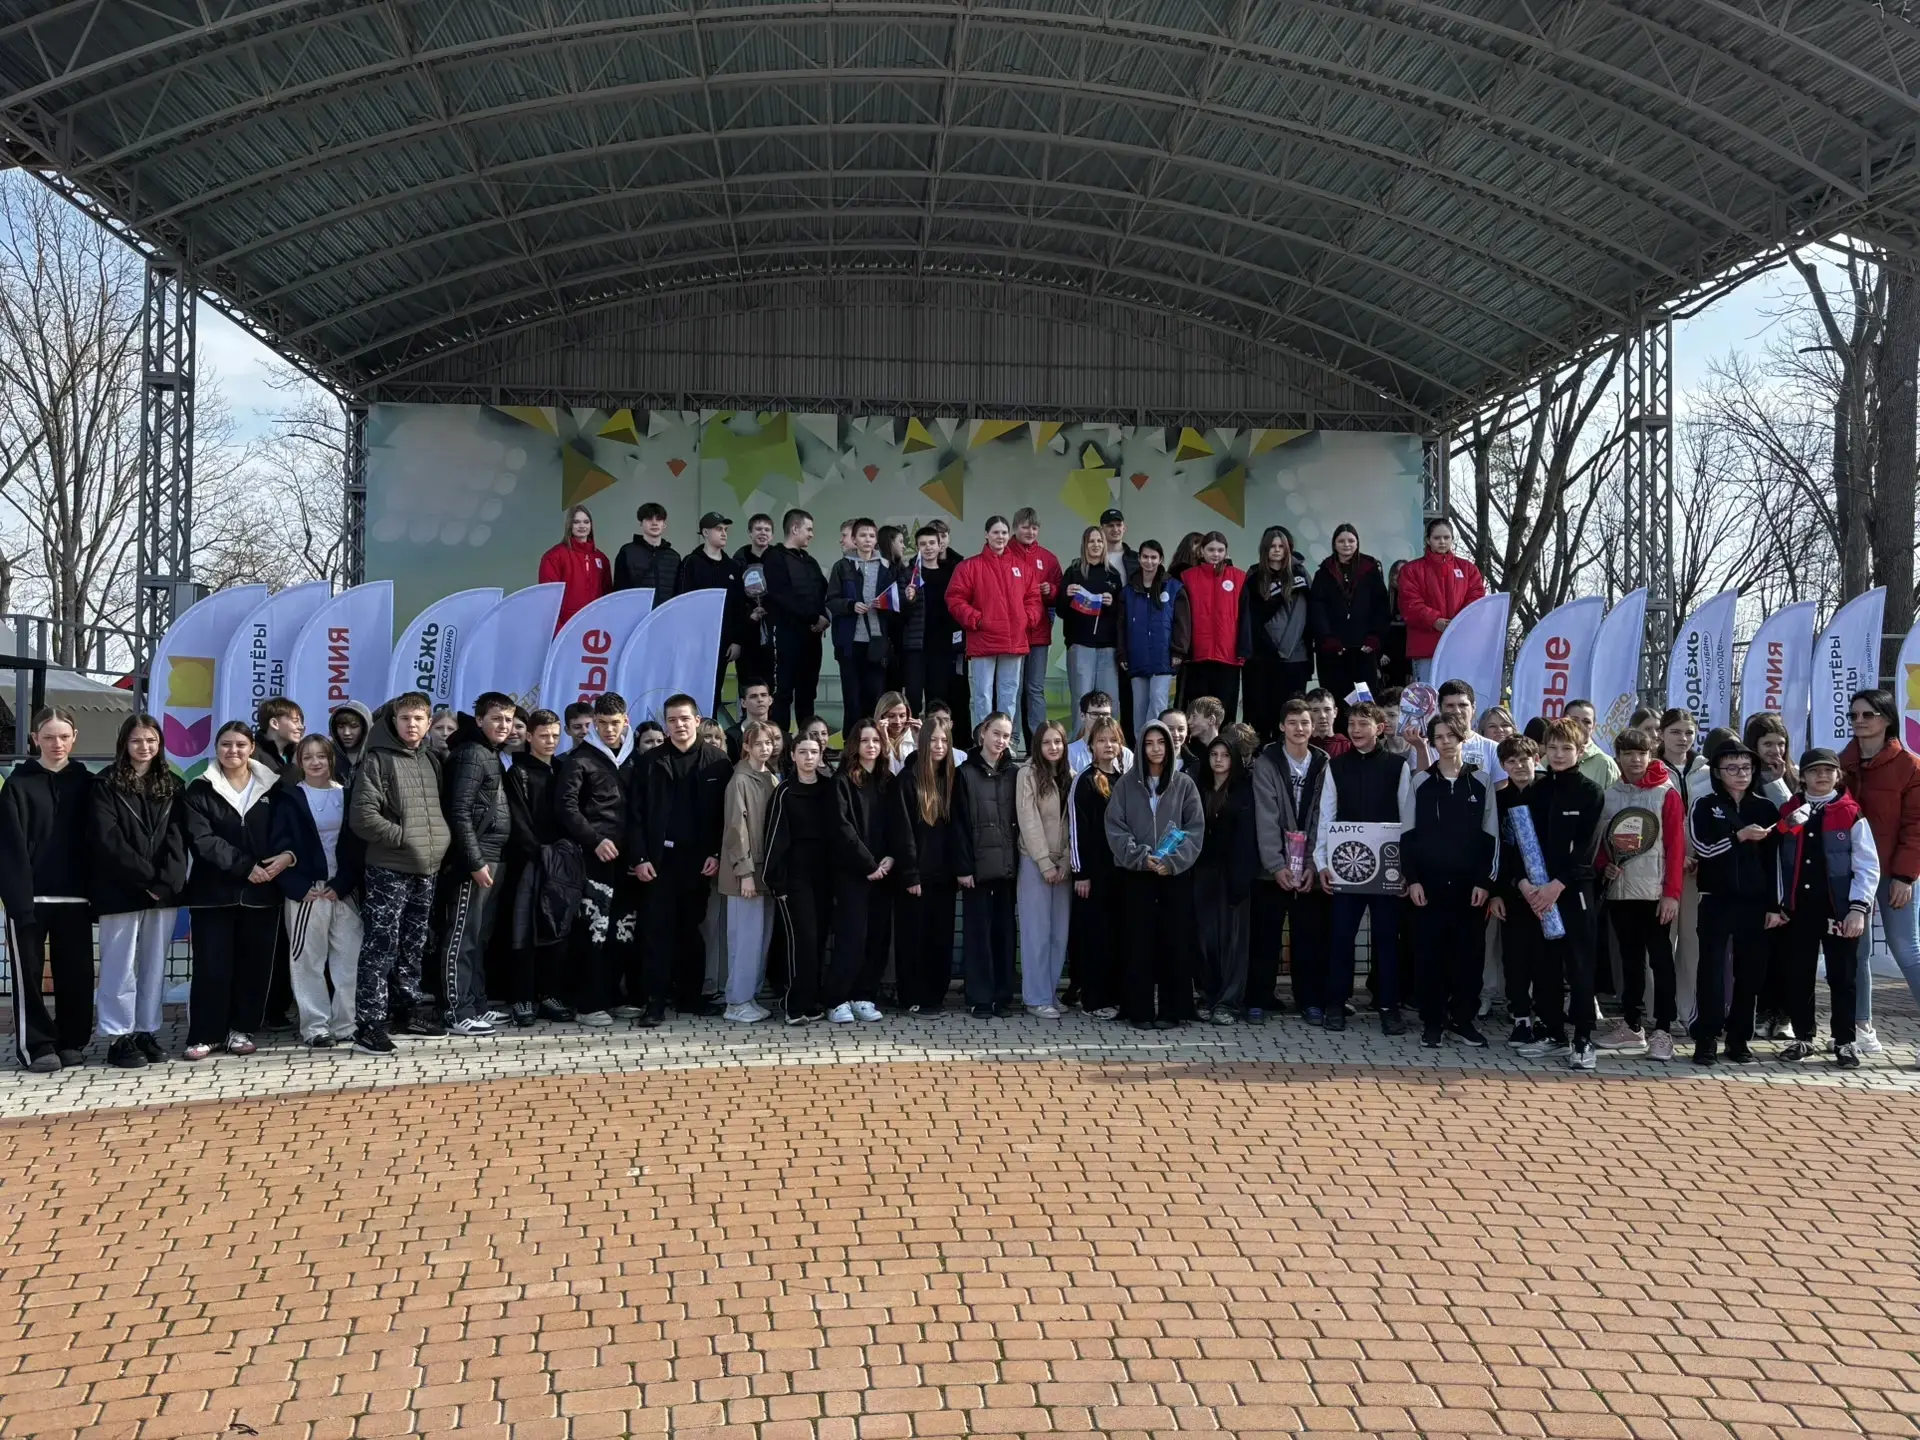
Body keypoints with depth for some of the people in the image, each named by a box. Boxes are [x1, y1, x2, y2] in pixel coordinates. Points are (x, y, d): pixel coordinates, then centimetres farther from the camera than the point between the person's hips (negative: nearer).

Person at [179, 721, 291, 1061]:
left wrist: (288, 855, -16)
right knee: (211, 963, -2)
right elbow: (202, 840, -8)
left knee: (254, 962, 5)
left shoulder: (273, 787, 8)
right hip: (214, 890, -2)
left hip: (261, 890, 2)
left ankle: (242, 1029, 16)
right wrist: (245, 866, -17)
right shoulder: (200, 791, 3)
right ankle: (205, 1034, 6)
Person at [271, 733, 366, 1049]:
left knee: (349, 958, 1)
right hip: (305, 892, -2)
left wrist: (341, 885, -8)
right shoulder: (290, 799, 3)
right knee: (309, 960, 1)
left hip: (344, 890, 2)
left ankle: (346, 1024, 9)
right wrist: (300, 888, -13)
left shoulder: (347, 796, 8)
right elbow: (281, 847, -4)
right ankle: (315, 1026, 8)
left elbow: (358, 845, 3)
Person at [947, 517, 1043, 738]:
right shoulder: (970, 566, -1)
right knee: (983, 696, -1)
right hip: (983, 641, -3)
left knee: (1010, 695, 9)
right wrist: (975, 619, -11)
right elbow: (954, 599, -3)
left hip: (1015, 642, 4)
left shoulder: (1023, 566, 11)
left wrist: (1029, 619, -1)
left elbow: (1033, 597, 15)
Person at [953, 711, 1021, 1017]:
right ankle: (980, 997, 4)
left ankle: (1002, 995, 14)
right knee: (978, 930, 0)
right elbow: (959, 823, -3)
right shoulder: (966, 773, 1)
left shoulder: (1014, 774, 10)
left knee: (1004, 929, 7)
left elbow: (1019, 820, 9)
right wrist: (963, 866, -10)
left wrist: (1018, 859, 1)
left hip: (1006, 864, 3)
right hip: (978, 865, -3)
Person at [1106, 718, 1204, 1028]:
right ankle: (1140, 1010, 6)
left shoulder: (1184, 784, 6)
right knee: (1139, 943, 0)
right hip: (1136, 875, 0)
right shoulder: (1126, 784, 4)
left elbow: (1195, 829, 1)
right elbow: (1115, 828, -1)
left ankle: (1171, 1010, 9)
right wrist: (1141, 857, -14)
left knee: (1175, 942, 2)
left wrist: (1172, 861, -13)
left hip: (1176, 875, 1)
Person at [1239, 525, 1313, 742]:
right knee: (1259, 710, 2)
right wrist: (1245, 650, -5)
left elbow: (1310, 612, 6)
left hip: (1295, 656, 0)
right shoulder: (1254, 577, 7)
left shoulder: (1299, 573, 7)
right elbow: (1248, 615, 3)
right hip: (1261, 657, 0)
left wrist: (1311, 644, 1)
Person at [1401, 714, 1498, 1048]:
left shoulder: (1482, 781, 4)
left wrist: (1485, 881, -3)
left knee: (1469, 953, 4)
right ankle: (1432, 1022, 10)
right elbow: (1407, 834, 3)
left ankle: (1463, 1019, 16)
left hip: (1470, 883, 1)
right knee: (1431, 953, 2)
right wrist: (1412, 879, -5)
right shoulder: (1420, 782, 3)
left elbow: (1491, 836, 4)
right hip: (1429, 883, 0)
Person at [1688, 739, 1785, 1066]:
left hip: (1755, 901, 2)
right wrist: (1740, 835, -20)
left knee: (1750, 969, 3)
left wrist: (1775, 906, 4)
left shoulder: (1766, 808, 7)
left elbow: (1774, 861, 7)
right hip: (1716, 900, -2)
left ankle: (1739, 1038, 13)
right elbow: (1703, 847, -10)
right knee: (1711, 968, -5)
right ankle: (1707, 1039, -2)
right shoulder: (1705, 806, 3)